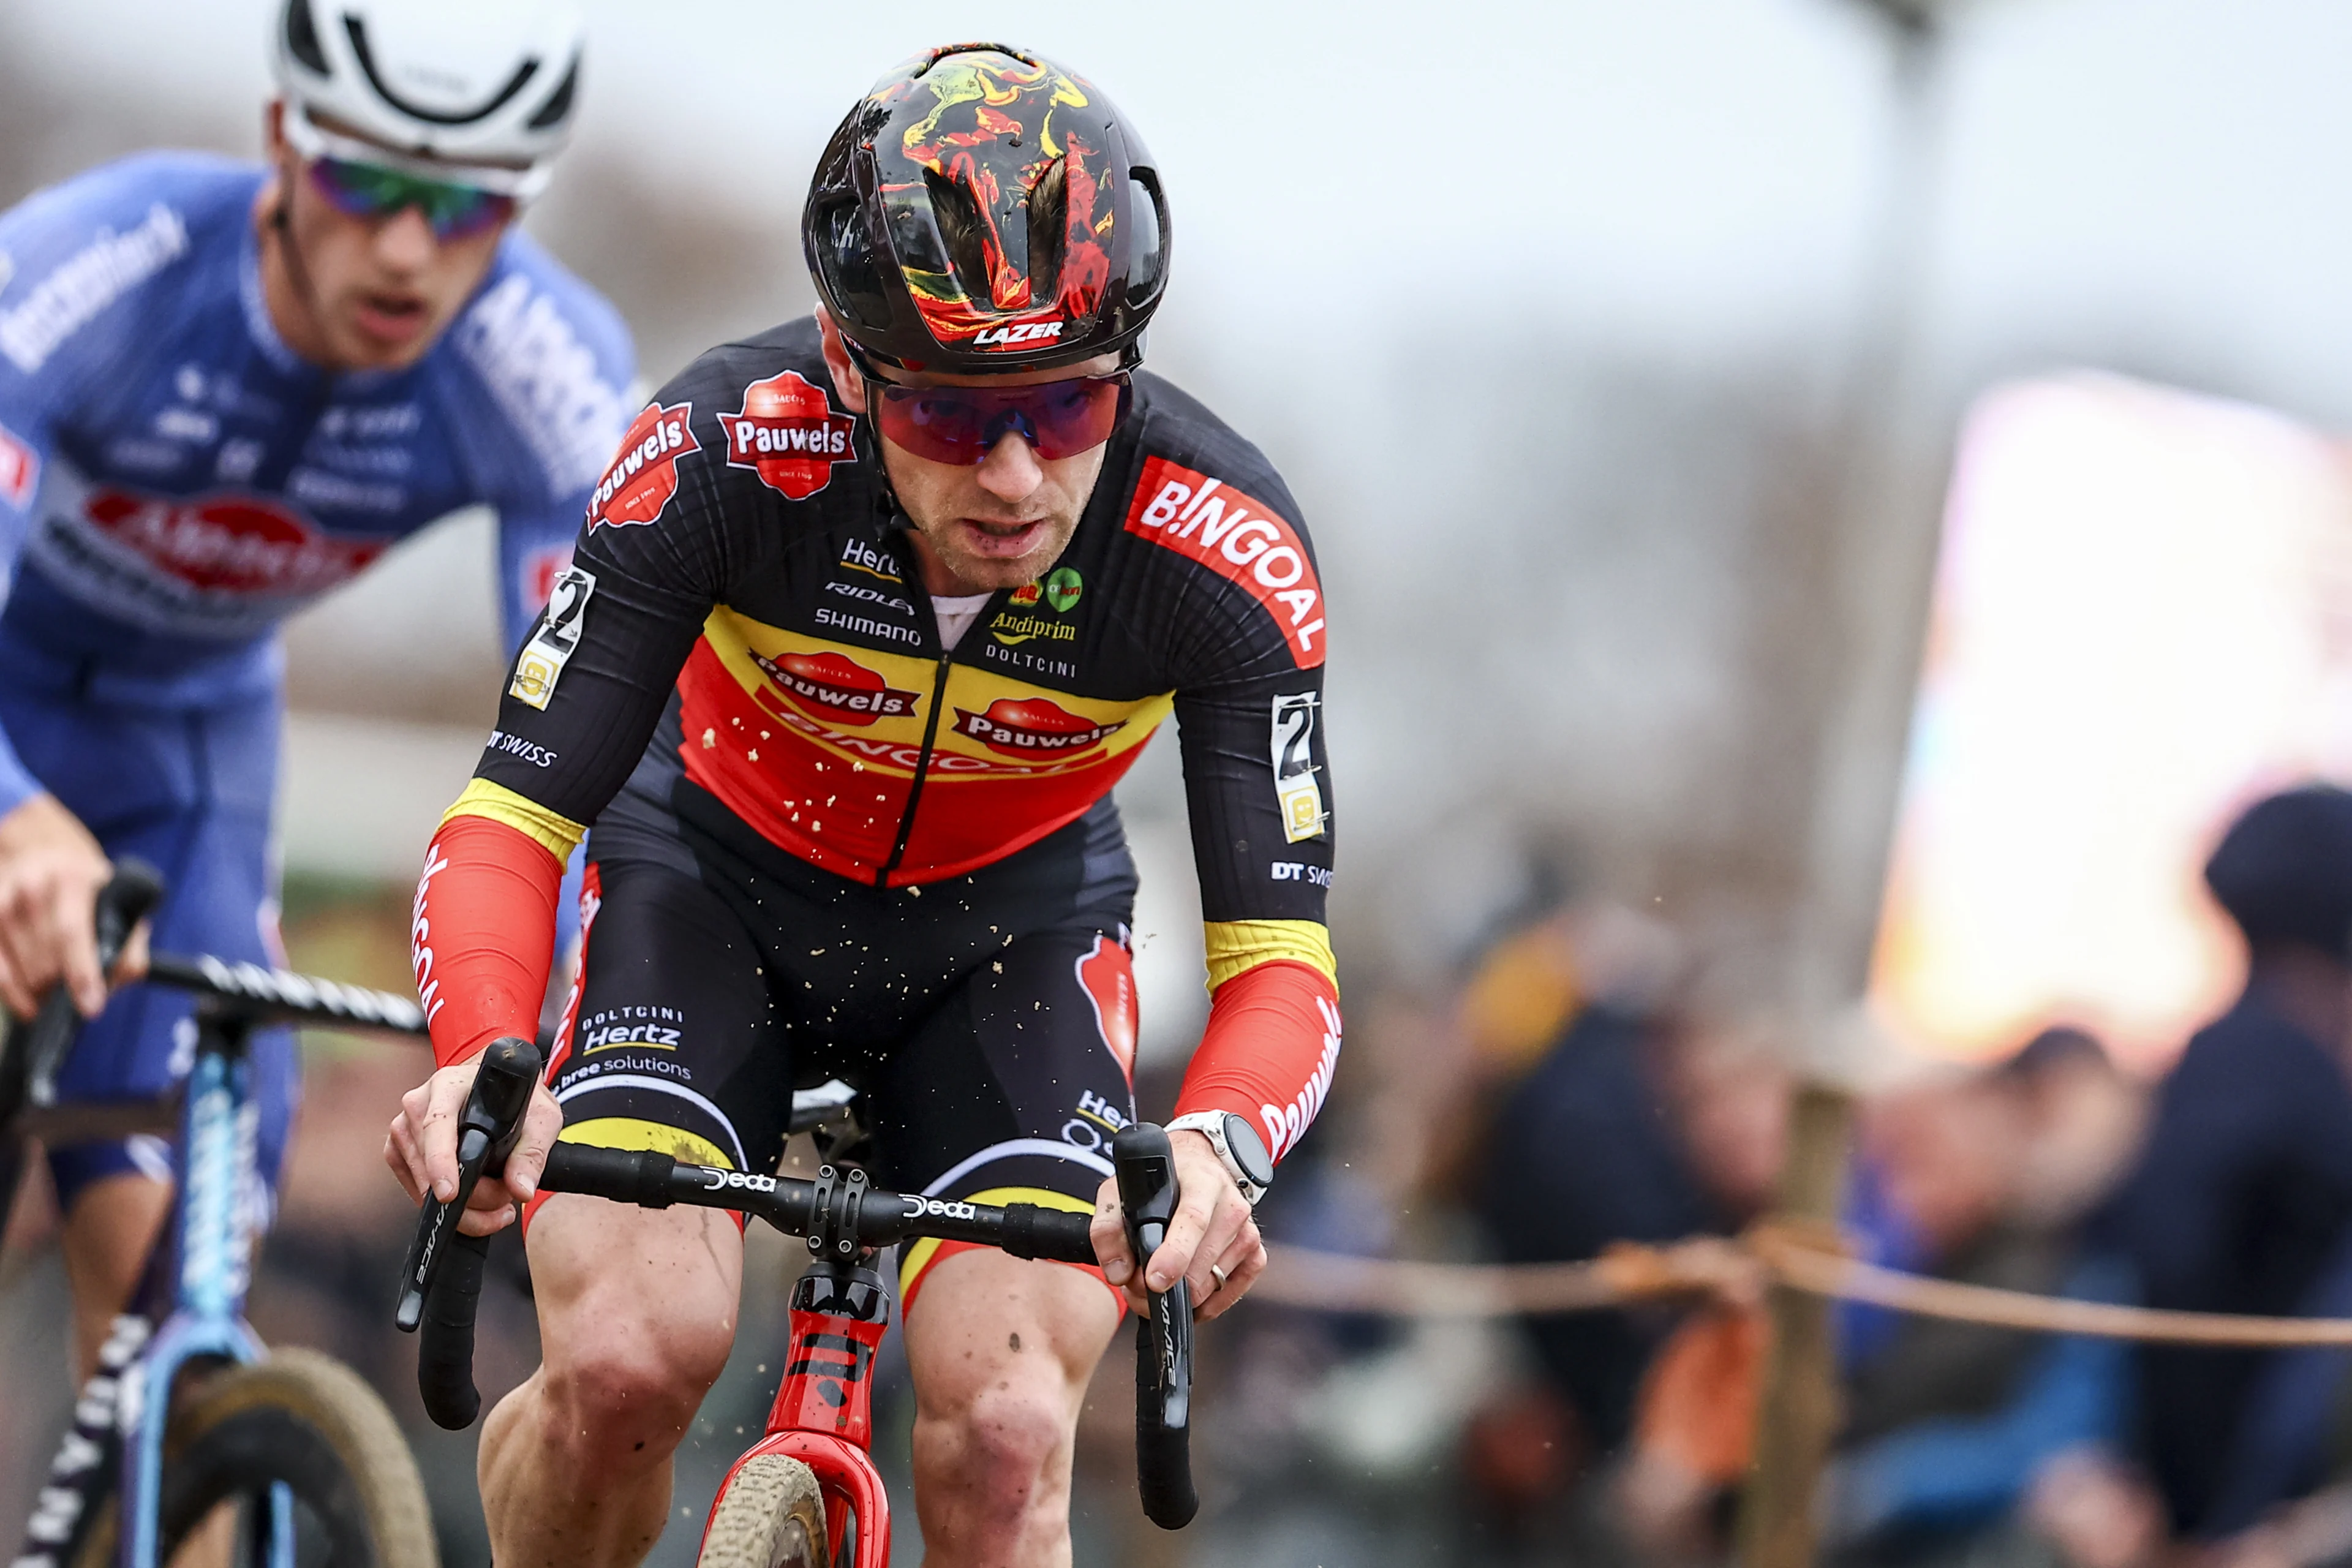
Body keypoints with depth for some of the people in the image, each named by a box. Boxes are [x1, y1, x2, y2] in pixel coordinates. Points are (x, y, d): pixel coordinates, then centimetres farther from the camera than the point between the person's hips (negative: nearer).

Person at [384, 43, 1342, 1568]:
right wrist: (478, 1065, -51)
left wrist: (1217, 1146, -51)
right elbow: (509, 820, -30)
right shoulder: (726, 452, -32)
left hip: (1009, 929, 1)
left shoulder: (1223, 548, -30)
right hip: (719, 883, -1)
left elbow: (1282, 957, -28)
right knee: (628, 1361, -24)